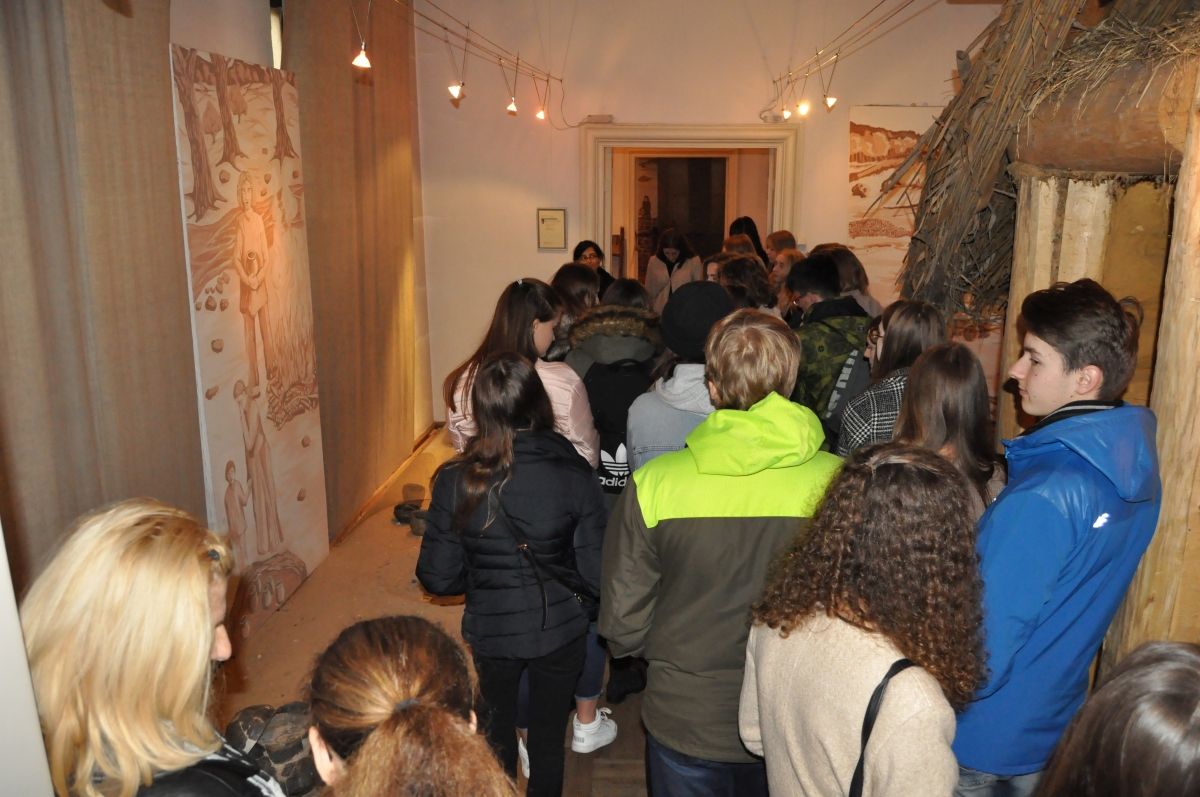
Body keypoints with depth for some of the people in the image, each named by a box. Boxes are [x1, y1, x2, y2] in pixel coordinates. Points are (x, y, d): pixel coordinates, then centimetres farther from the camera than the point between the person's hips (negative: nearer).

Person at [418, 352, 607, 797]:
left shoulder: (456, 480, -19)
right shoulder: (574, 474, -20)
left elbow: (438, 579, -12)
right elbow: (597, 576, -16)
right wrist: (561, 585, 5)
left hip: (488, 634, 1)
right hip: (560, 632, 0)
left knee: (495, 739, 25)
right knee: (548, 737, 22)